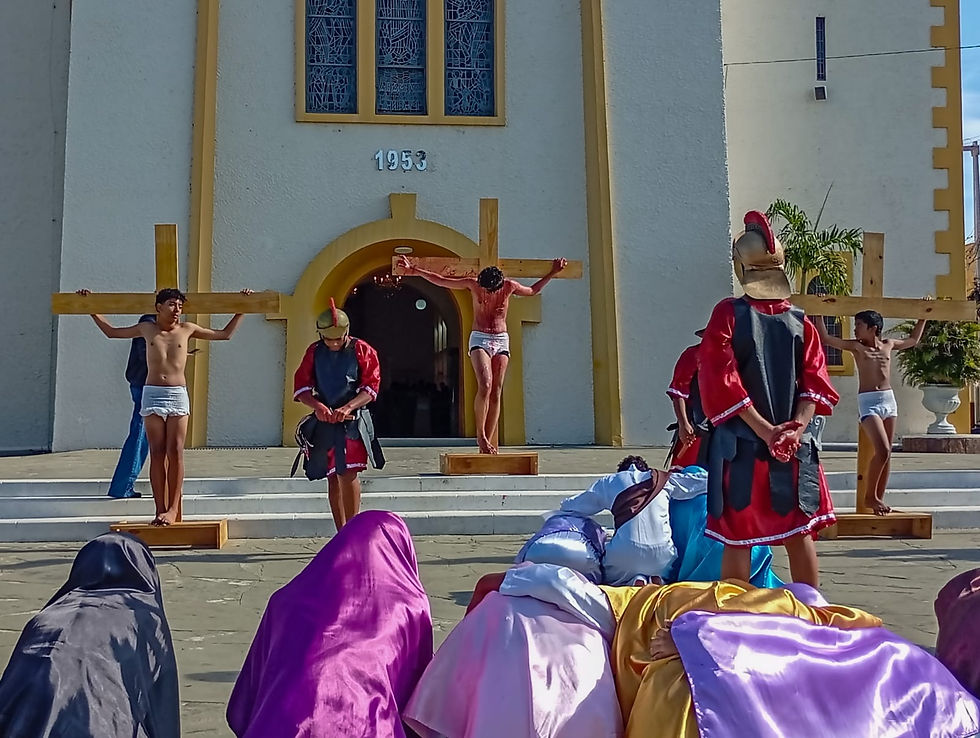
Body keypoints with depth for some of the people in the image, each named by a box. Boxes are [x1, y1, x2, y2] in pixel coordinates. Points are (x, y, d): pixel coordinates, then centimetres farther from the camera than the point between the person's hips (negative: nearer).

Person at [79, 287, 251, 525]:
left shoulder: (187, 329, 8)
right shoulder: (146, 329, 10)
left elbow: (225, 334, 20)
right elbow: (112, 332, 25)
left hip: (178, 395, -1)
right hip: (152, 394, 1)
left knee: (175, 452, -5)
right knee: (157, 454, -1)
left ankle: (173, 509, -3)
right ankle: (160, 509, 2)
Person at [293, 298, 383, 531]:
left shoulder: (362, 350, 0)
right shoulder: (314, 352, 8)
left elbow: (371, 387, -6)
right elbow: (301, 386, 5)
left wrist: (348, 407, -21)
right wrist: (317, 406, -15)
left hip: (353, 420, -4)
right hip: (324, 422, 4)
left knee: (348, 473, -17)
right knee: (333, 478, 8)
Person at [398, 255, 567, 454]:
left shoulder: (510, 286, -1)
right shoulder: (473, 284, -4)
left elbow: (533, 290, 21)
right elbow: (439, 280, 5)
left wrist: (552, 273, 19)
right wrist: (416, 271, -1)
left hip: (501, 341, 2)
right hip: (479, 339, -2)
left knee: (496, 392, -4)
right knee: (485, 385, -23)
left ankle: (487, 443, -3)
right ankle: (480, 436, -13)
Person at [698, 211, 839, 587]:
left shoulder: (728, 314, -6)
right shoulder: (800, 322, 4)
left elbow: (722, 382, -13)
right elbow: (814, 381, -3)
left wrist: (764, 429, -13)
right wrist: (796, 427, -10)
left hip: (741, 445, -3)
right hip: (795, 445, 3)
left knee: (737, 538, 3)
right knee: (800, 534, 12)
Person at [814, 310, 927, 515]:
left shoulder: (889, 344, 13)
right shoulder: (856, 346, 2)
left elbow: (913, 340, 32)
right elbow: (825, 338, -3)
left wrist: (923, 319, 32)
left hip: (889, 399, 5)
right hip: (868, 402, -5)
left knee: (886, 454, 4)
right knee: (882, 451, -17)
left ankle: (878, 498, 13)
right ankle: (869, 496, -1)